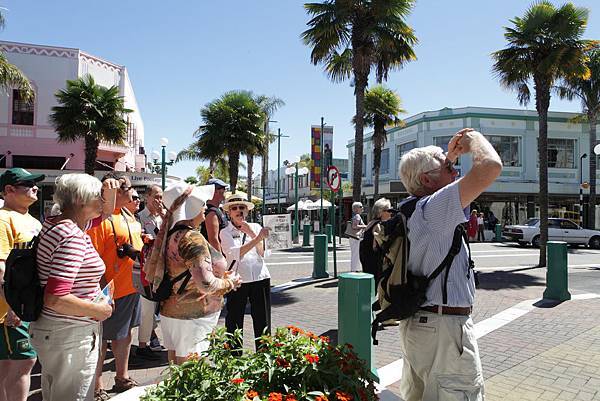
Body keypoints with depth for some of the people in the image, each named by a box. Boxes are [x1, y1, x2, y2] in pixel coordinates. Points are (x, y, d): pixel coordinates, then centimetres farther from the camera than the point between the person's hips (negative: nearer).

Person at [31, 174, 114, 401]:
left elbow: (104, 215, 22)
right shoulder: (73, 238, -25)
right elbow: (56, 300, -31)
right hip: (69, 336, -10)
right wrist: (98, 310, -18)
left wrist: (111, 193, 4)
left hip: (50, 329, 10)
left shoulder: (53, 224, 5)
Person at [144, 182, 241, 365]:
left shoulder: (169, 234, 6)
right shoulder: (193, 238, -21)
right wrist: (229, 282, -10)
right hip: (192, 318, -9)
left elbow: (150, 273, 15)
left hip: (171, 312, 9)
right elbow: (206, 285, -28)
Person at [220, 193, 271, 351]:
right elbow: (235, 253, -15)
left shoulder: (256, 227, 11)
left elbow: (262, 253, 0)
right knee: (234, 321, 4)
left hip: (260, 278, 2)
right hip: (237, 280, -2)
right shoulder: (225, 232, 2)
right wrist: (257, 238, -23)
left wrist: (251, 233, -9)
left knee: (262, 321, 7)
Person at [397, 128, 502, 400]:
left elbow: (438, 184, 34)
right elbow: (490, 167, -28)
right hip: (445, 327, -10)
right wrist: (474, 138, -9)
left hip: (416, 324, 10)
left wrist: (450, 155, 23)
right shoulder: (433, 209, -19)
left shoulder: (412, 209, 9)